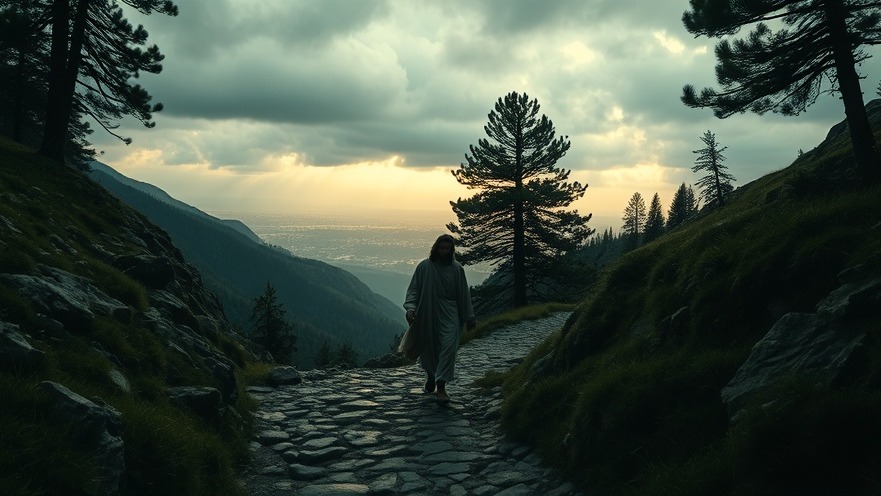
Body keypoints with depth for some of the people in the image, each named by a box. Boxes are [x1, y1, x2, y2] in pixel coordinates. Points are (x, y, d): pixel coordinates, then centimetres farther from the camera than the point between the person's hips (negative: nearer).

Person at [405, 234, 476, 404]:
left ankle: (441, 386, -11)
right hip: (427, 315, 0)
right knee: (428, 348, 11)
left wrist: (469, 318, 9)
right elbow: (413, 289, -2)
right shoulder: (424, 266, -3)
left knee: (449, 346, -15)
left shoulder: (456, 268, 2)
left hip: (449, 315, 0)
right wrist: (410, 308, -18)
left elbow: (464, 294, 7)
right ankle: (431, 375, 41)